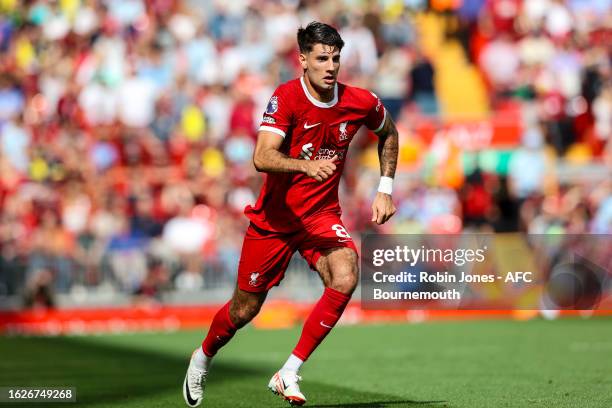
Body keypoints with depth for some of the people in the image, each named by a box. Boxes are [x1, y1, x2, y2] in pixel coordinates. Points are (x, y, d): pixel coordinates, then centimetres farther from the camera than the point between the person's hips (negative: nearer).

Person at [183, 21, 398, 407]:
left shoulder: (361, 102, -8)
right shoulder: (286, 97, -20)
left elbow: (389, 133, 16)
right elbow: (262, 158, -33)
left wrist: (385, 189, 9)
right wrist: (306, 166, -50)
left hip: (322, 215, 2)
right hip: (274, 217, -2)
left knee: (345, 278, -27)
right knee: (245, 309, 8)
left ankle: (289, 374, -16)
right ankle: (203, 358, 42)